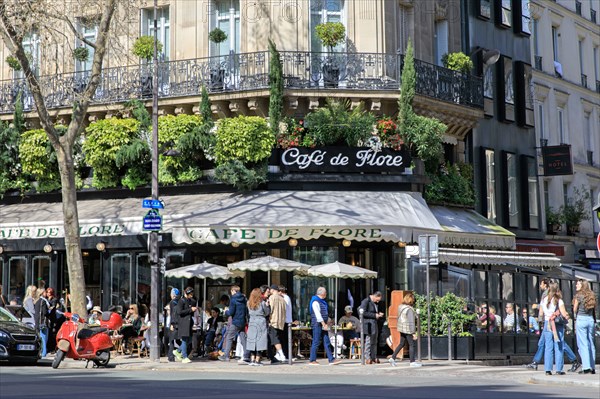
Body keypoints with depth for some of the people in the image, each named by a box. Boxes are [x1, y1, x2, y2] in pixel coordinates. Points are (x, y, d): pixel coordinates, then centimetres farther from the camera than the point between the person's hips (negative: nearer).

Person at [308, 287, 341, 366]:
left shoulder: (322, 302, 18)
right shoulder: (315, 302, -12)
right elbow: (318, 315, -19)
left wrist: (325, 324, 18)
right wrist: (324, 324, -20)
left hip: (323, 324, 10)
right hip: (318, 324, -10)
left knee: (326, 342, 5)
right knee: (316, 342, -5)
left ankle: (331, 359, 3)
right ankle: (312, 360, 1)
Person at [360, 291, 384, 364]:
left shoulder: (375, 303, 17)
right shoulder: (365, 301, -10)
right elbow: (363, 313, -18)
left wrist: (379, 314, 9)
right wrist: (374, 315, -17)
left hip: (375, 325, 9)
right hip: (368, 324, -9)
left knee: (374, 342, 9)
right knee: (368, 341, -8)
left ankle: (374, 358, 13)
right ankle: (368, 358, -5)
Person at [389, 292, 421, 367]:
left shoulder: (400, 307, 4)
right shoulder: (409, 309, -20)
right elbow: (411, 322, -19)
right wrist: (414, 333, -15)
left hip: (401, 329, 8)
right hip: (408, 330, -8)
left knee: (402, 344, 18)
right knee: (411, 345, 3)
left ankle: (393, 358, 16)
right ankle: (412, 362, 8)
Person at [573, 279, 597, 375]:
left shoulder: (579, 295, -7)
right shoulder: (591, 295, 10)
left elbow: (575, 310, -2)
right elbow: (594, 310, 12)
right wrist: (594, 320, 18)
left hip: (581, 319, -6)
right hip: (590, 319, 6)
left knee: (583, 344, -4)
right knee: (591, 343, 9)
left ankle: (586, 367, -9)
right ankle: (592, 368, 9)